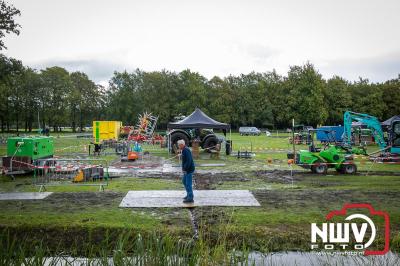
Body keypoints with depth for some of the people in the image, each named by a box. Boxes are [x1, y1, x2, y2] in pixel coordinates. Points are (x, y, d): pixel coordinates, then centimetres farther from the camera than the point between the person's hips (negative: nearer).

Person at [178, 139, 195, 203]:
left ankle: (190, 198, 3)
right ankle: (189, 195, 29)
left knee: (188, 184, -4)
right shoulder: (184, 150, 12)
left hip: (189, 169, -10)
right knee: (184, 181, 19)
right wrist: (183, 168, 11)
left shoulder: (186, 150, -20)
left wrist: (185, 169, -21)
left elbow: (189, 161, -26)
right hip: (186, 169, 10)